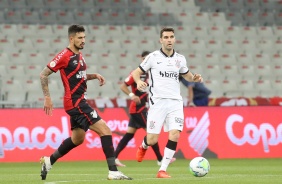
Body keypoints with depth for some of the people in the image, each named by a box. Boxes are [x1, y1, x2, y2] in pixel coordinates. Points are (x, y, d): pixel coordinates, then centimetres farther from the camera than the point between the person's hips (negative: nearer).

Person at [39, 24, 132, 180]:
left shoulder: (79, 55, 13)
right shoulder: (65, 56, -13)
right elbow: (43, 75, -11)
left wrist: (94, 76, 10)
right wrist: (47, 97, -14)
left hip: (79, 102, 10)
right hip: (75, 102, -10)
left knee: (77, 139, 21)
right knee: (105, 131, -15)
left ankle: (49, 161, 33)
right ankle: (113, 172, -16)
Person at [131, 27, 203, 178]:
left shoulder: (180, 59, 11)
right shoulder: (153, 57, 0)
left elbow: (186, 75, 27)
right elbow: (136, 72, 6)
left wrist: (195, 78, 4)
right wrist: (138, 81, -17)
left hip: (175, 102, 3)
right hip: (157, 101, -3)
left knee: (174, 135, -15)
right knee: (152, 140, -5)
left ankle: (162, 170, -7)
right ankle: (143, 146, 34)